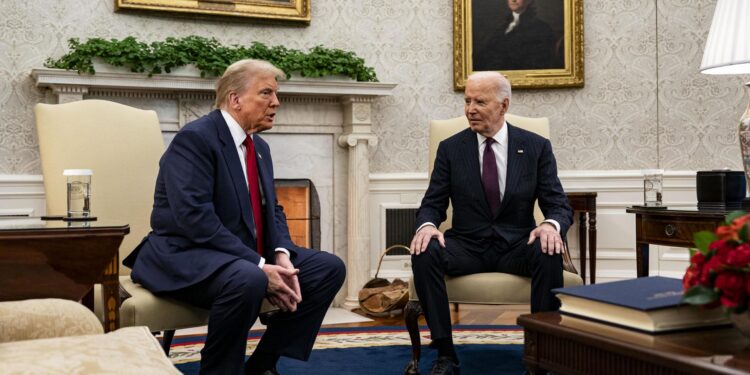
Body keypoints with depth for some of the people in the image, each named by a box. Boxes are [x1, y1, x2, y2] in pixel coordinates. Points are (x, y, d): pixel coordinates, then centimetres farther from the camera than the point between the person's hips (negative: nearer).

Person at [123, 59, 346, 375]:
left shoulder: (259, 147, 13)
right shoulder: (194, 138, -15)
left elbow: (272, 210, 15)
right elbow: (195, 218, -25)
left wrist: (281, 255, -8)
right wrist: (260, 267, -26)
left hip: (248, 256, 9)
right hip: (187, 257, -9)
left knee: (329, 268, 0)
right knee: (247, 280, -38)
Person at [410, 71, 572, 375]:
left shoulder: (537, 147, 2)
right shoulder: (450, 148, 4)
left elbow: (559, 205, -1)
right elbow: (432, 204, 4)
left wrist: (552, 224, -26)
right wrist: (427, 225, -21)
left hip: (517, 247, 0)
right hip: (467, 246, 1)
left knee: (549, 253, -32)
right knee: (424, 254, -28)